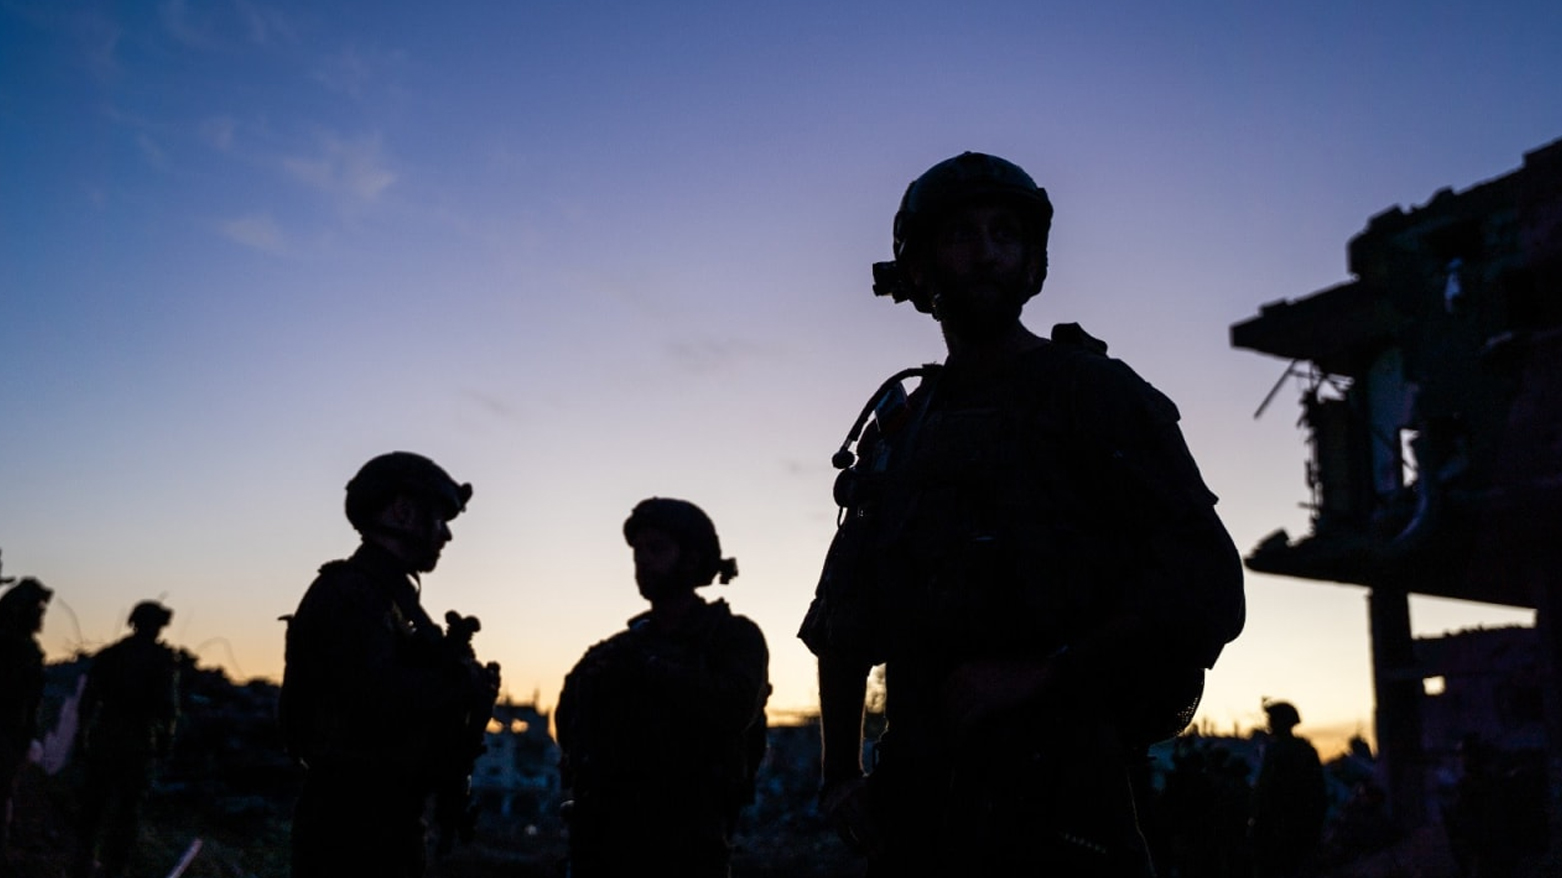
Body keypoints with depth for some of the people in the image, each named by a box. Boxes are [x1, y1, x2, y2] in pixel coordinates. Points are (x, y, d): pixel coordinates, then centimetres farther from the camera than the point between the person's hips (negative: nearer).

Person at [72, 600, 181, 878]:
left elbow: (88, 700, 6)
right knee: (128, 808, 5)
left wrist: (82, 735, 12)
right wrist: (167, 736, 1)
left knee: (94, 803, 15)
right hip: (140, 742, -3)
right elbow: (169, 703, -10)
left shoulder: (107, 654, 6)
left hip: (104, 739, 3)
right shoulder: (164, 658, -5)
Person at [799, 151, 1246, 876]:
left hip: (1052, 804, -5)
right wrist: (839, 778, 10)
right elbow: (841, 625, 18)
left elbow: (1205, 588, -11)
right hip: (915, 804, 5)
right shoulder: (899, 427, 13)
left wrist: (1039, 675, -19)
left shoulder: (1092, 392, -2)